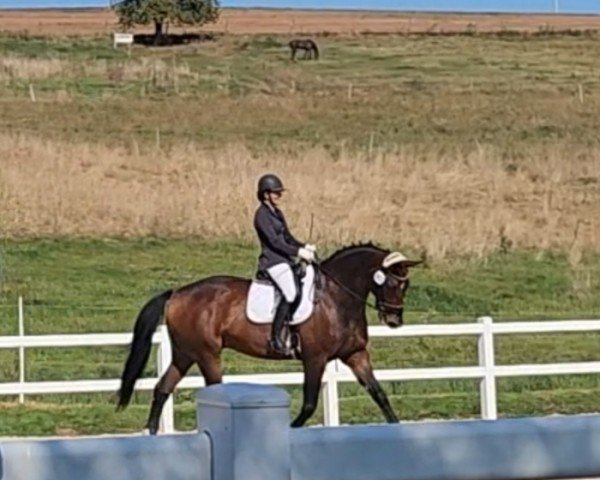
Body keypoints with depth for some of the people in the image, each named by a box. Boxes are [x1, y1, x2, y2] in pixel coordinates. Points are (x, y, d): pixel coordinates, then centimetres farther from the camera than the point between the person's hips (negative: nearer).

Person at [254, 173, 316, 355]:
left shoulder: (277, 213, 19)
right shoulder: (262, 214, -9)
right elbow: (274, 241, -17)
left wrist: (304, 246, 5)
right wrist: (299, 252, -19)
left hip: (285, 260, 10)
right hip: (272, 261, -10)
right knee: (291, 293, -27)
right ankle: (276, 338, -24)